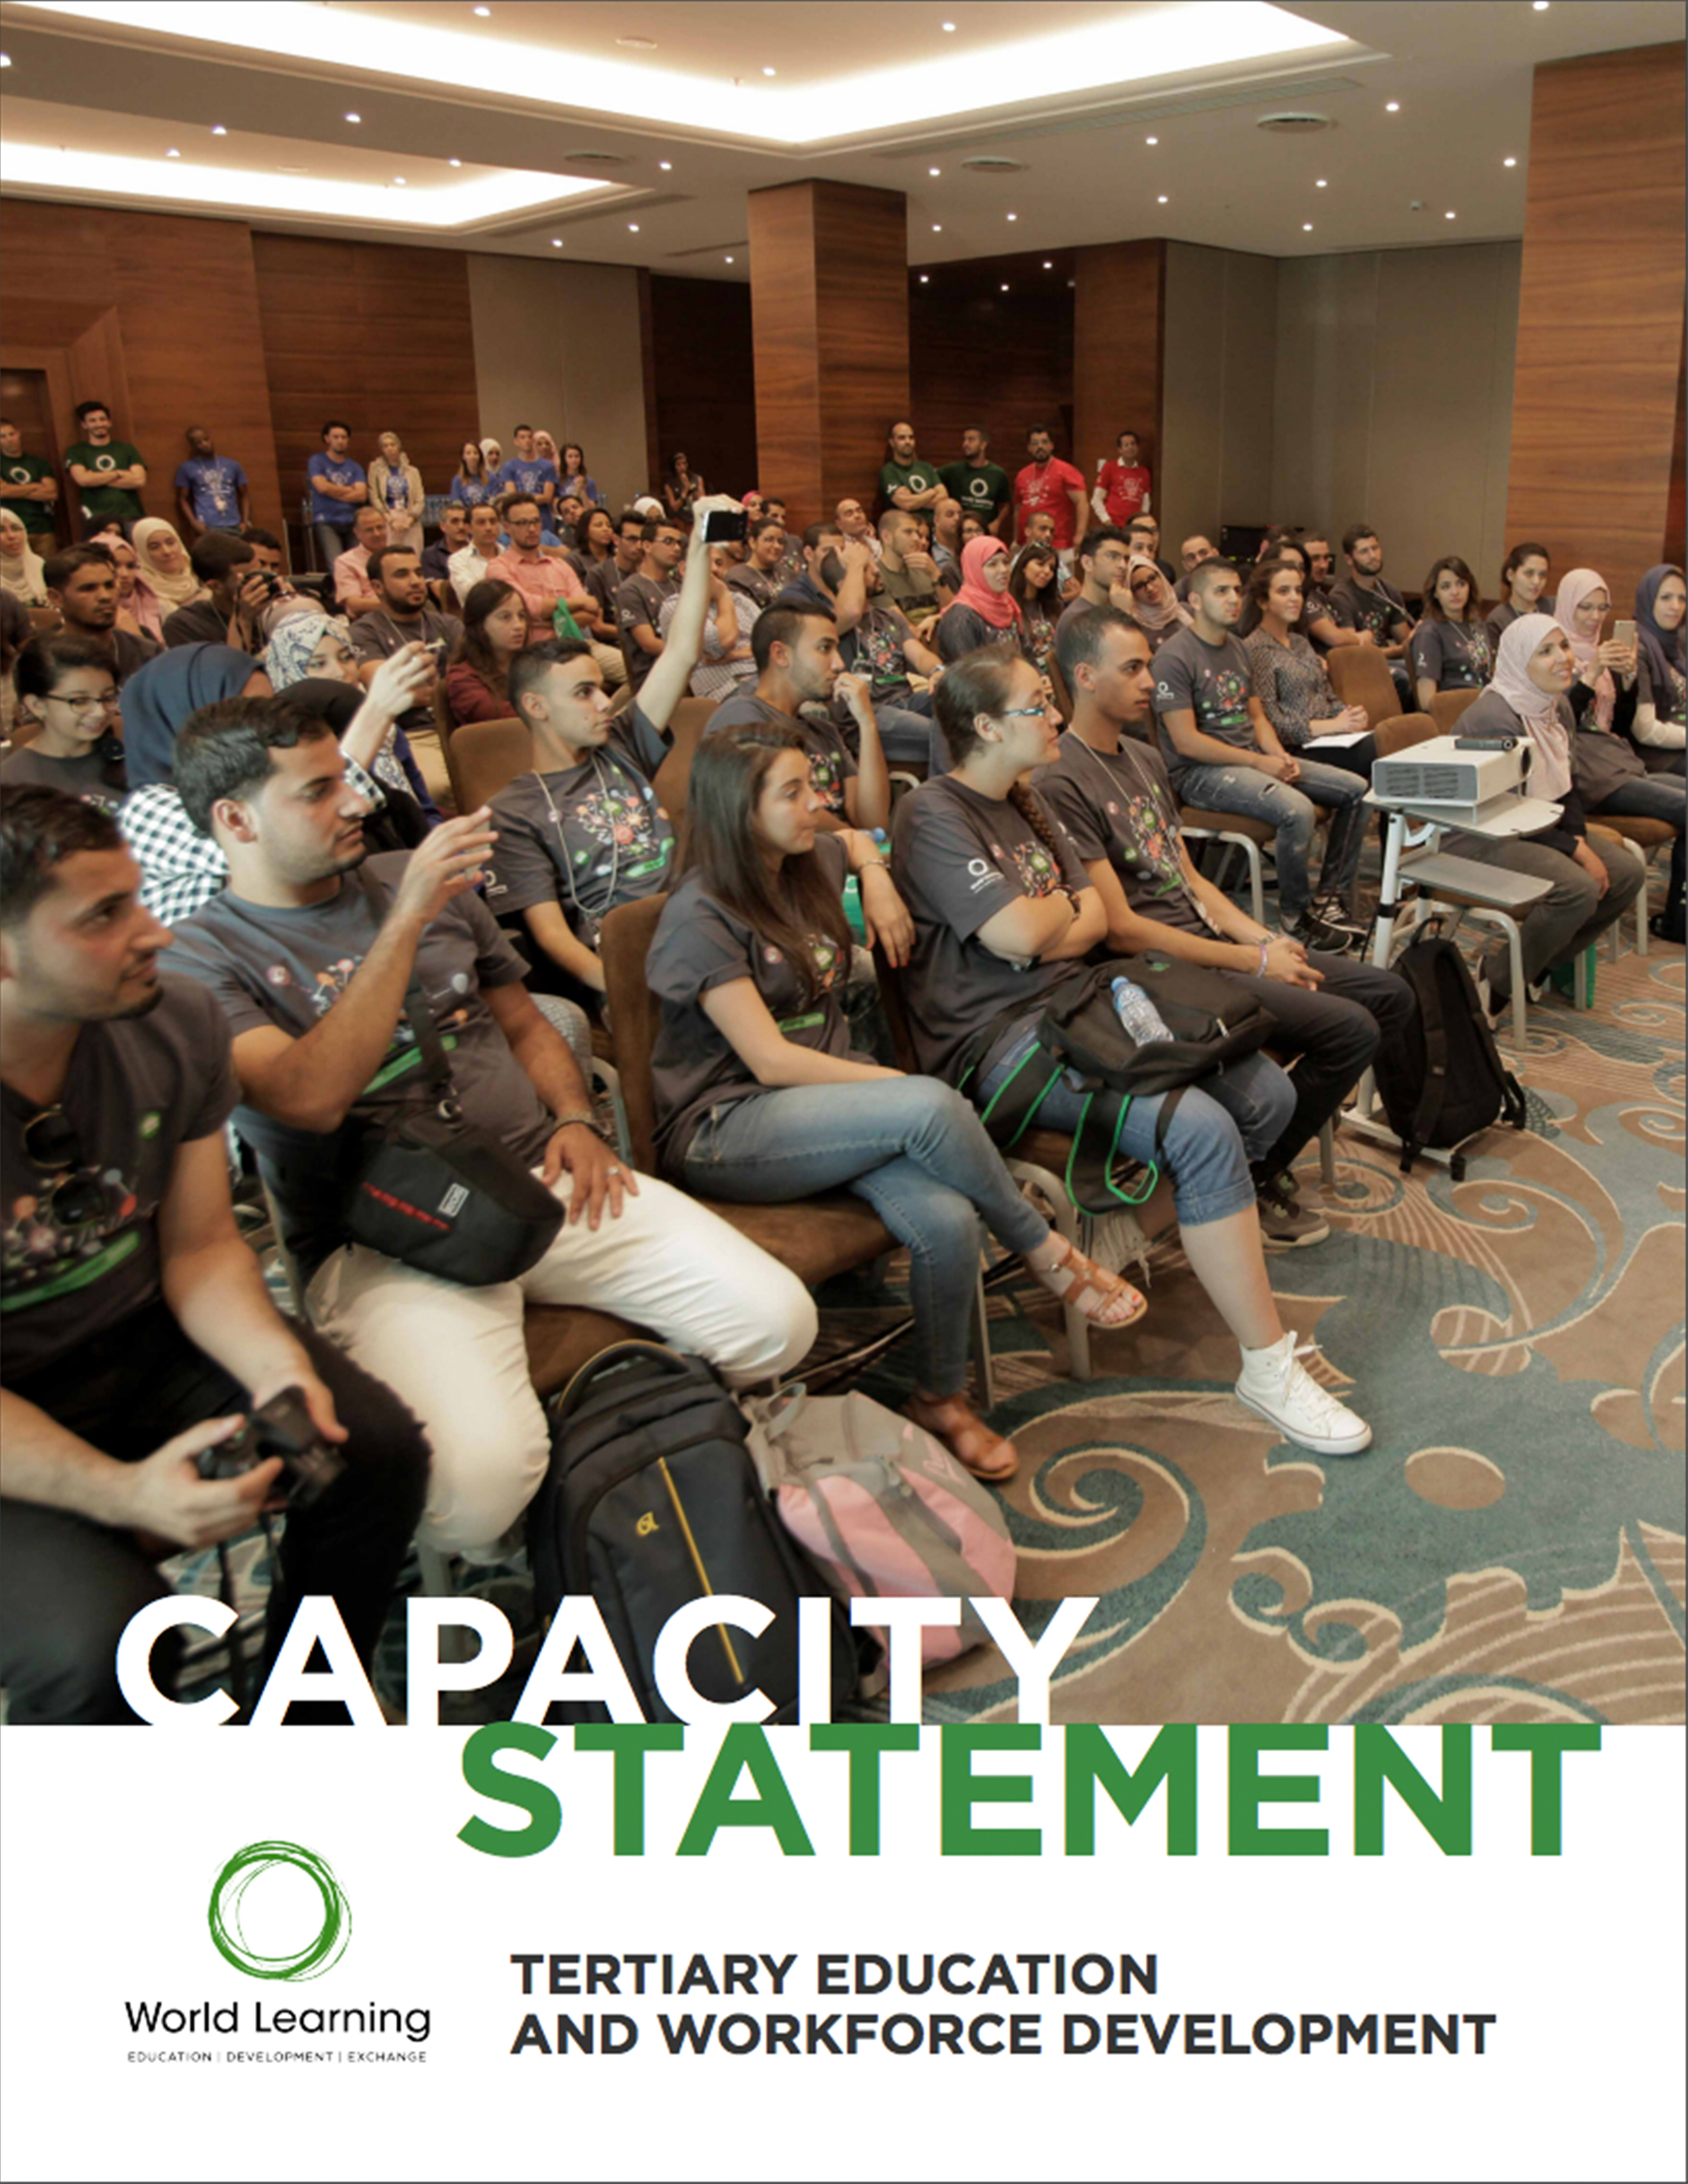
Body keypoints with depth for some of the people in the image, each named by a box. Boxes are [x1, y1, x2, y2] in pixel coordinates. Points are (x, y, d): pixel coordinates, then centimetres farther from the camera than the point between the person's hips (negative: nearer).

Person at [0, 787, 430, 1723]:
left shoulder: (176, 1025, -10)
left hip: (148, 1337, 5)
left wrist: (279, 1366, -21)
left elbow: (200, 1246, -2)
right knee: (98, 1637, -29)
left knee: (378, 1447, -13)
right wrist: (120, 1491, -34)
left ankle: (305, 1715, 14)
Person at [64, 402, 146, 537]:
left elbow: (139, 480, 1)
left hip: (131, 518, 1)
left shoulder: (126, 449, 16)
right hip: (97, 521, -1)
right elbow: (82, 479, -5)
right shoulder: (76, 452, 13)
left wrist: (96, 479, 1)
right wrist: (118, 473, 2)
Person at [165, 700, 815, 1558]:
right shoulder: (202, 958, -1)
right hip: (383, 1241, -5)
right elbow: (311, 1097, -19)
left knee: (780, 1320, -11)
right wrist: (406, 919, -19)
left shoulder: (415, 878, 17)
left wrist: (574, 1120, 5)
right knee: (478, 1474, -32)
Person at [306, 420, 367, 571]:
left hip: (351, 523, 3)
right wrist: (349, 489, 6)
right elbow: (322, 487, -7)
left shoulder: (355, 467, 16)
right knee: (337, 564, -24)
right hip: (325, 522, -3)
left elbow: (362, 495, 2)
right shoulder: (316, 461, 8)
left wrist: (333, 491, -2)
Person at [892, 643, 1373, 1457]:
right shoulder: (932, 816, -10)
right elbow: (1017, 935, -19)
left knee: (1268, 1094, -1)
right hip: (1002, 1042, -9)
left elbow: (1096, 919, 12)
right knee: (1204, 1131, -27)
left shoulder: (1026, 801, 18)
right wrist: (1061, 904, 2)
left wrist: (1043, 926, -9)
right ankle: (1268, 1365, -18)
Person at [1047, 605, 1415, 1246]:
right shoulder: (1060, 782, -15)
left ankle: (1271, 1142, 14)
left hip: (1209, 939, 10)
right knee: (1350, 1029, -20)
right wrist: (1254, 962, -15)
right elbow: (1120, 929, -19)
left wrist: (1265, 939, 0)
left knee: (1391, 996, 6)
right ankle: (1252, 1182, -1)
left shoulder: (1145, 758, 16)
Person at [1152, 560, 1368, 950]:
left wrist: (1280, 756, -2)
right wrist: (1258, 762, -17)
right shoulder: (1175, 656, -12)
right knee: (1297, 809, -33)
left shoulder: (1235, 648, 16)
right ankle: (1297, 915, -12)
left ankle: (1330, 896, 9)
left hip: (1251, 758, 9)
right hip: (1201, 771, -9)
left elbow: (1256, 716, 20)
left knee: (1356, 789, 2)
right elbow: (1186, 741, -18)